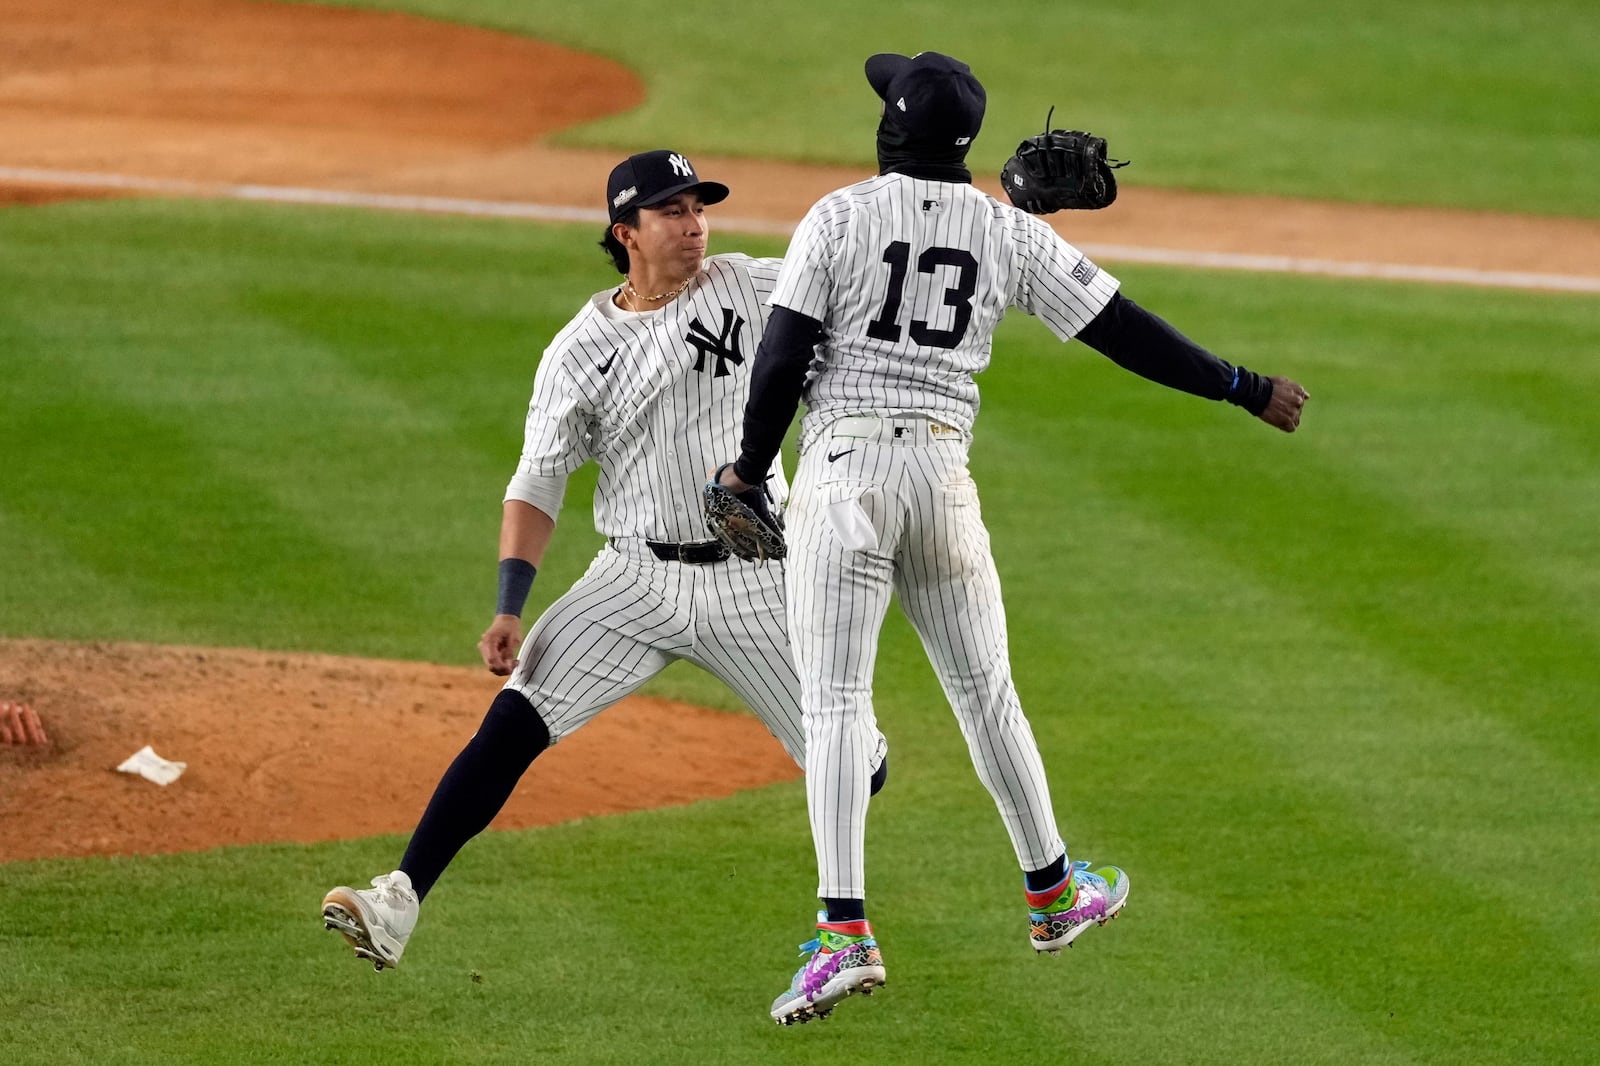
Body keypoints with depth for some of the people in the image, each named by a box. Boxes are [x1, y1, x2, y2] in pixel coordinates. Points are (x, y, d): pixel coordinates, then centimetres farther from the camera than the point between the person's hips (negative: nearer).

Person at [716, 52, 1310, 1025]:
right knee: (983, 690, 19)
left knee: (835, 702, -6)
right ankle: (1053, 895, 31)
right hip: (943, 477, 3)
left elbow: (782, 360, -8)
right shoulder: (1011, 234, 4)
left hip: (843, 471, -3)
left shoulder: (840, 217, -4)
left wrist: (751, 465, 7)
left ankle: (846, 934, -18)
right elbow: (1126, 331, 4)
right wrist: (1245, 389, 13)